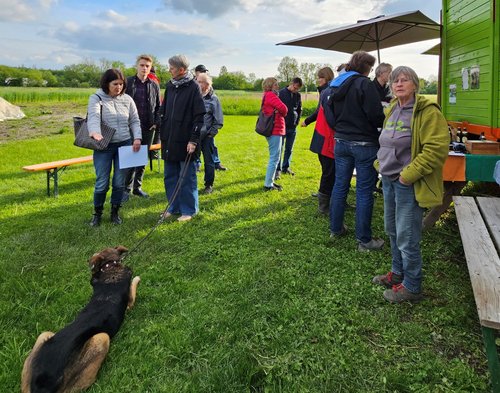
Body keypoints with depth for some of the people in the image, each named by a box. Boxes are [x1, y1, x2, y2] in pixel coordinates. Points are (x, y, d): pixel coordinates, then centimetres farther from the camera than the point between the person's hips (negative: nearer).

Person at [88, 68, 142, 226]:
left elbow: (135, 121, 10)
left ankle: (115, 212, 24)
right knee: (102, 183, 0)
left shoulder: (127, 99, 7)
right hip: (103, 146, -3)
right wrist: (95, 132, -42)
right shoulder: (96, 98, -3)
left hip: (124, 145, 3)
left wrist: (137, 138, -7)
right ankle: (97, 213, 21)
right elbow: (93, 117, -21)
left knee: (119, 182, 6)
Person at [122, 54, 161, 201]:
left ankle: (137, 186, 22)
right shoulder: (127, 83, -1)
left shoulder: (154, 86, 8)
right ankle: (127, 188, 10)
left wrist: (156, 123, -1)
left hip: (148, 128, 4)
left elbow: (158, 107, 13)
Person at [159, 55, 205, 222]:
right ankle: (174, 207, 26)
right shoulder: (170, 86, 11)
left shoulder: (193, 87, -8)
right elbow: (164, 112, 17)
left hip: (185, 142, -7)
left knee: (187, 178, 3)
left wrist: (194, 140, -16)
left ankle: (188, 210, 15)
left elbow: (199, 116, -12)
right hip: (169, 141, 7)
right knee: (170, 177, 13)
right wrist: (162, 133, 12)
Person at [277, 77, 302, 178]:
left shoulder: (298, 95, 7)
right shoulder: (281, 93, -7)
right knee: (280, 149, -3)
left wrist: (297, 122, 9)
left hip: (293, 127, 4)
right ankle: (278, 169, 3)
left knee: (289, 149, 11)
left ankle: (286, 167, 22)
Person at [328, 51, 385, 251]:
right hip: (364, 144, -7)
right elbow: (376, 116, -17)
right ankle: (364, 240, 7)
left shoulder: (335, 86, 10)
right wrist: (386, 122, 2)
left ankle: (335, 228, 26)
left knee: (340, 185, 15)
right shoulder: (364, 84, -13)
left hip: (341, 142, 7)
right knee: (364, 191, -1)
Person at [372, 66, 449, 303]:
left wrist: (408, 175, -22)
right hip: (389, 180, 9)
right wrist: (381, 164, 11)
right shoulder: (392, 111, 12)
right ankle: (398, 273, 39)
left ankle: (411, 287, 17)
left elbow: (437, 149, -22)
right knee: (393, 231, 20)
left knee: (407, 237, -1)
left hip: (409, 184, -9)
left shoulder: (427, 112, -14)